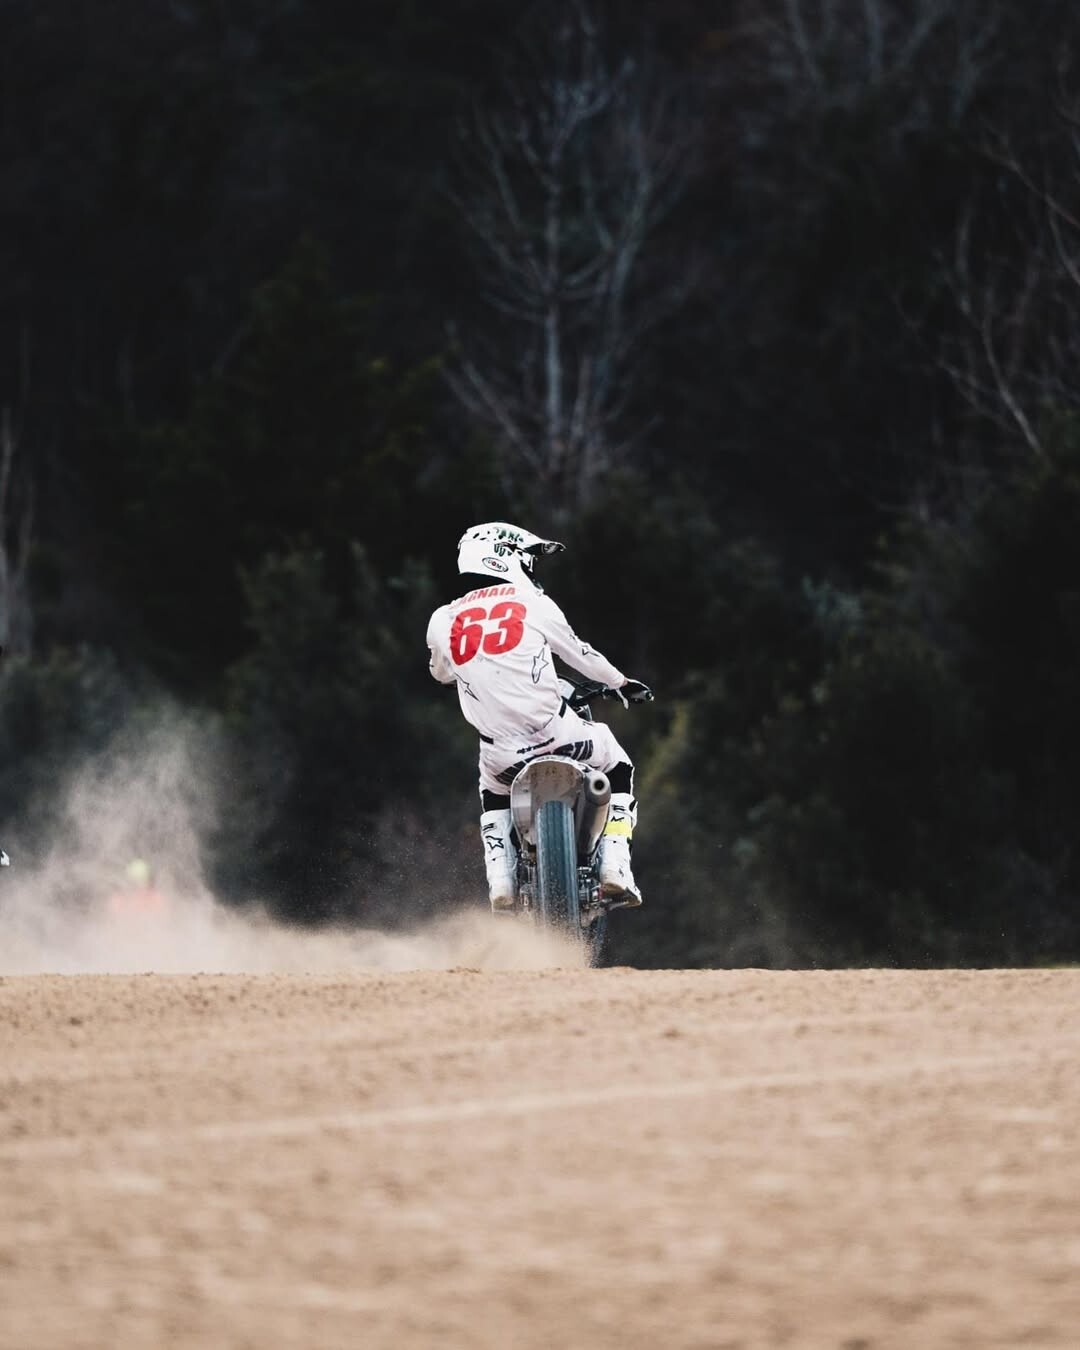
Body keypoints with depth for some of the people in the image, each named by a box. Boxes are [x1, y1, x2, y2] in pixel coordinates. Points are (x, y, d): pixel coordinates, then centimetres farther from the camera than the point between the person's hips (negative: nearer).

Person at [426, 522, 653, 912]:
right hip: (554, 732, -3)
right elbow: (580, 654, 12)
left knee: (493, 796, 36)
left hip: (501, 753, 3)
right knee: (618, 766, 25)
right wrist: (622, 683, 31)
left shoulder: (443, 621, 5)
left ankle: (500, 882, 16)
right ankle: (615, 868, 11)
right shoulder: (533, 604, -1)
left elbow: (442, 673, 25)